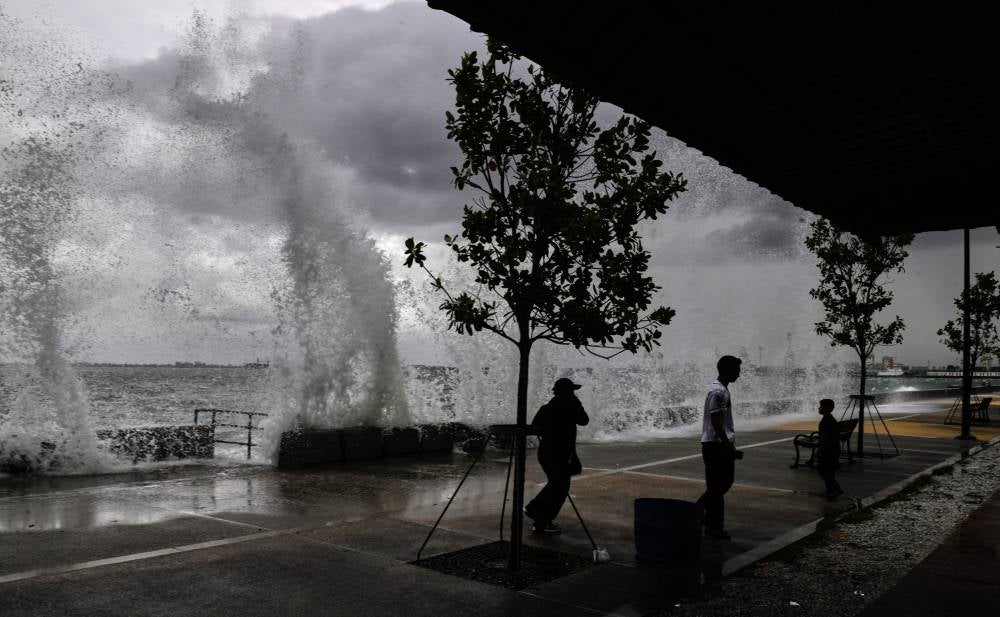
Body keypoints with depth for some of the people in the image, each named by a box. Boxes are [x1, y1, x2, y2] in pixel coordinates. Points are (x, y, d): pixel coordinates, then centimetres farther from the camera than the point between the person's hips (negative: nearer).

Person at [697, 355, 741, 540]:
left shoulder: (722, 390, 15)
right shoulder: (718, 392, -18)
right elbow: (716, 422, -23)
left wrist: (730, 446, 23)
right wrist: (728, 446, -23)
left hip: (722, 444, 10)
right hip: (716, 445, -10)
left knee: (726, 481, 16)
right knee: (717, 486, -2)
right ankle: (714, 527, 8)